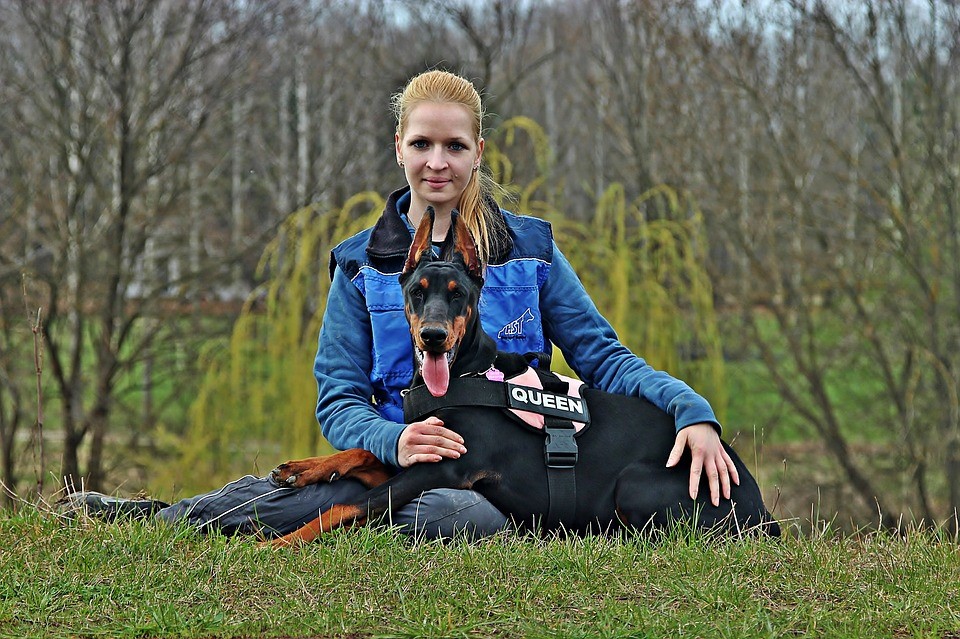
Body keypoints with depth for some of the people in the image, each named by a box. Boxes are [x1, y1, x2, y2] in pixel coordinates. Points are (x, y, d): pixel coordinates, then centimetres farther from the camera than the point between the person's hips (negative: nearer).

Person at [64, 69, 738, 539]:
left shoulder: (528, 247, 9)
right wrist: (394, 441, -19)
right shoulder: (361, 264, 11)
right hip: (406, 460, 1)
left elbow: (603, 356, 8)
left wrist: (692, 409, -11)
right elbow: (339, 399, 5)